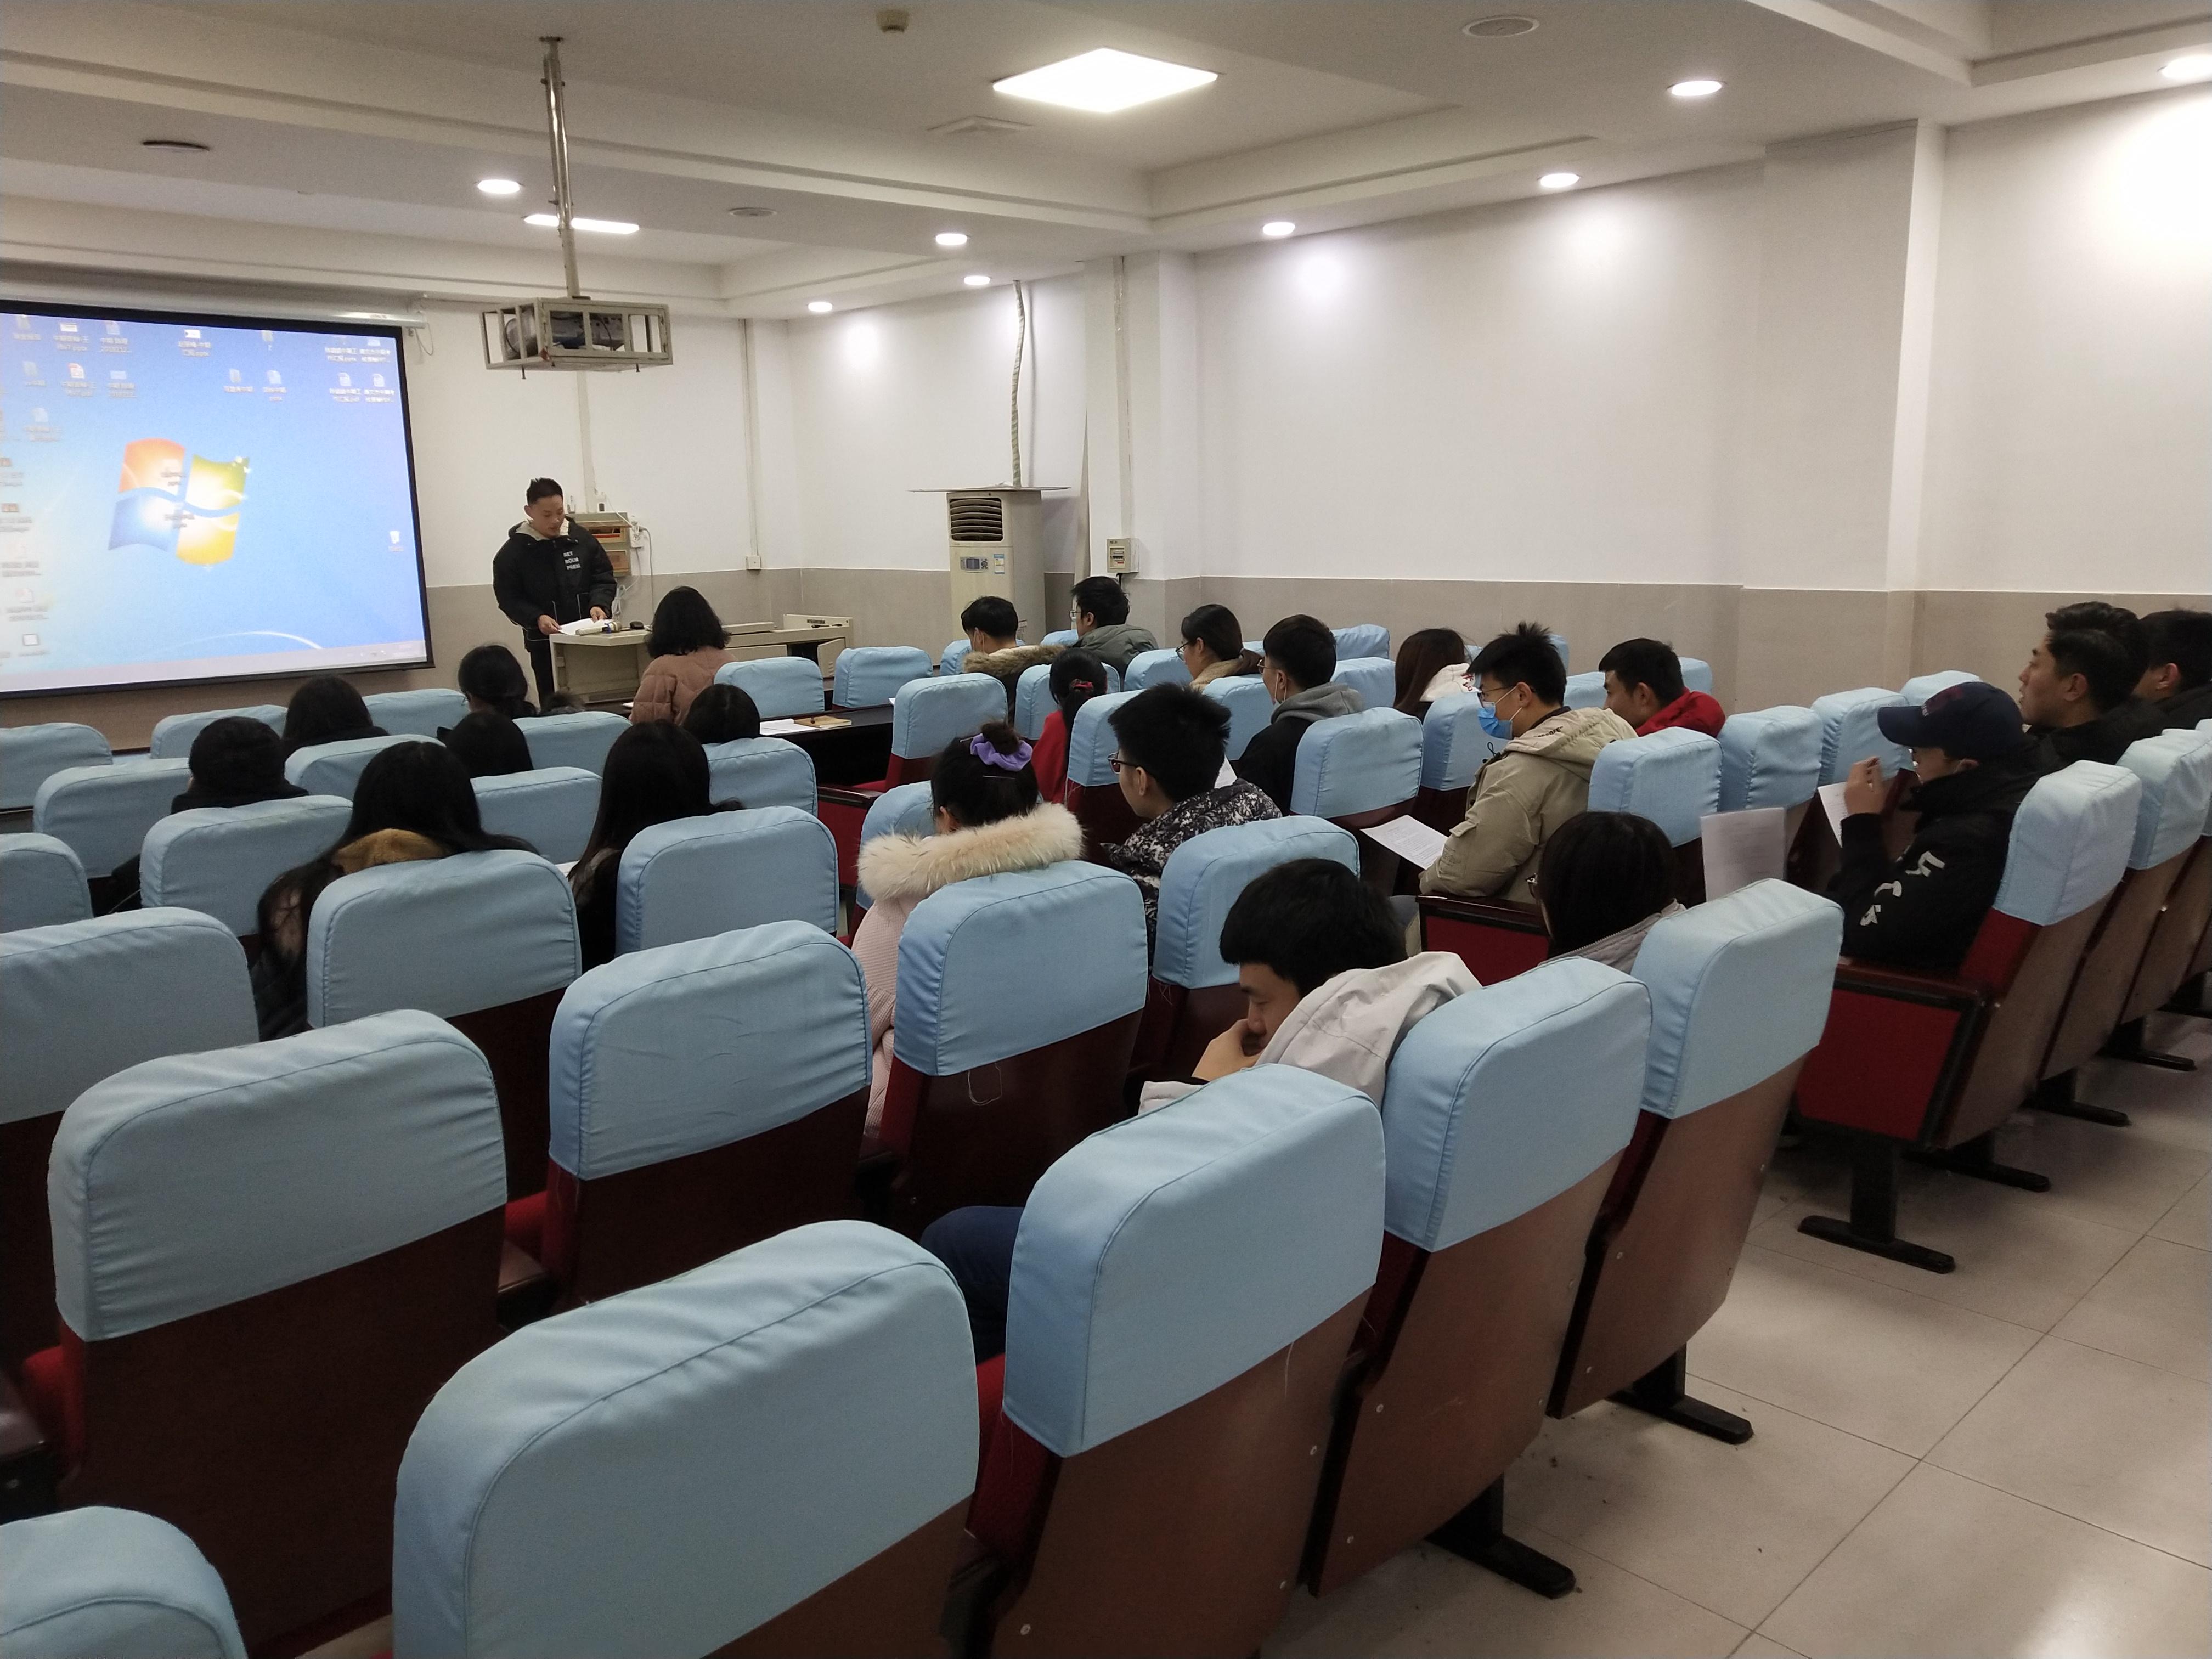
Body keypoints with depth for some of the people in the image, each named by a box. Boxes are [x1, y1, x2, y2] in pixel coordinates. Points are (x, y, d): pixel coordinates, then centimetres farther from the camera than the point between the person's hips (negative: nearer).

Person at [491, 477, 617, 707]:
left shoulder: (583, 540, 4)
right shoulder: (513, 551, -1)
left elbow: (604, 578, 10)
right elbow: (508, 598, -1)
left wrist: (599, 604, -10)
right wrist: (537, 618, -17)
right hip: (545, 643, -2)